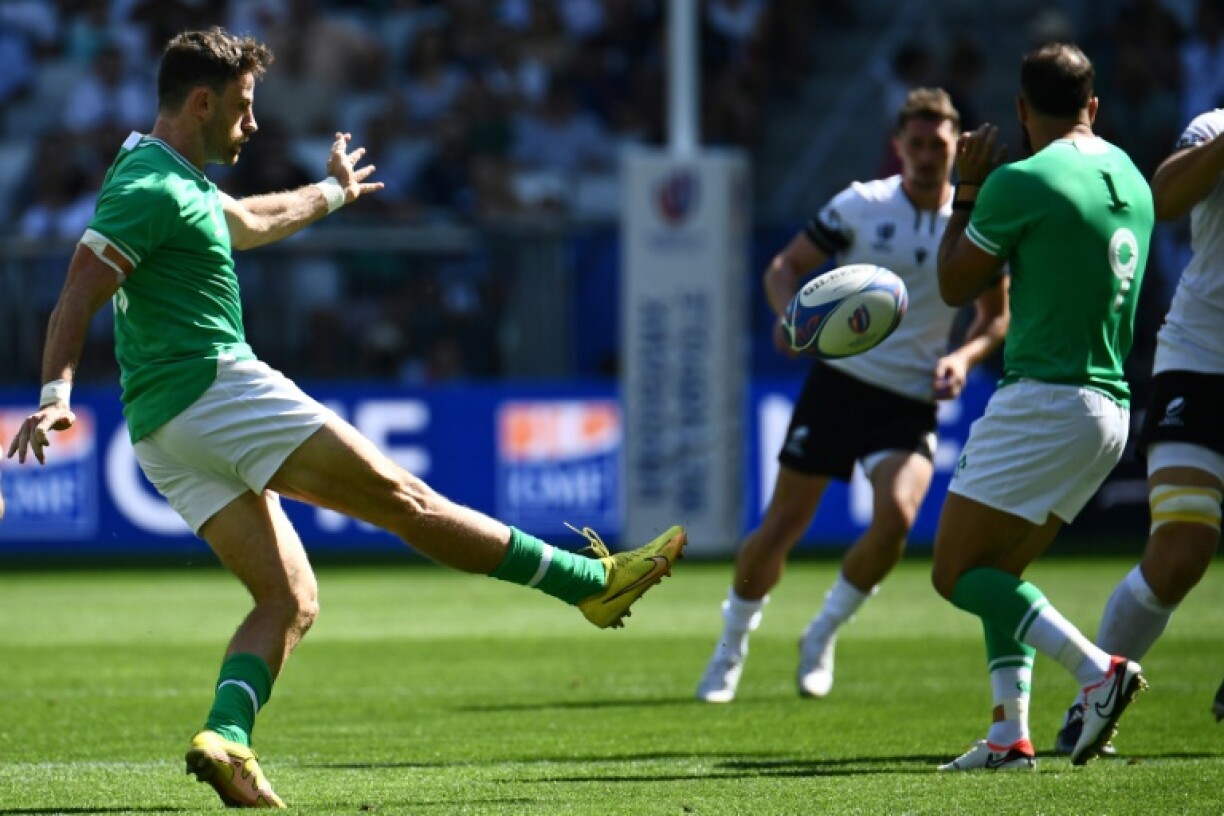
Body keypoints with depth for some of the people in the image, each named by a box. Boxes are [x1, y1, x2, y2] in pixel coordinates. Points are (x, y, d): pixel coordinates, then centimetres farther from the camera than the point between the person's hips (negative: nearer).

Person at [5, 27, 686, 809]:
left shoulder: (176, 182, 21)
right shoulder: (151, 189, -11)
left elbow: (250, 221, 41)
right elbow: (79, 297, -20)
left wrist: (331, 193, 57)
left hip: (165, 435, 10)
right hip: (212, 386, -10)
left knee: (289, 598, 4)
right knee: (401, 497, -7)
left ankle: (225, 734, -18)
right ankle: (594, 581, -4)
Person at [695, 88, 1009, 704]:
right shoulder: (861, 206, -4)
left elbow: (996, 316, 10)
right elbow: (785, 266, 1)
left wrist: (964, 356, -10)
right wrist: (790, 312, -21)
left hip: (909, 400, 0)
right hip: (838, 381, 0)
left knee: (896, 517, -24)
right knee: (779, 528, -1)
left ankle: (823, 635, 0)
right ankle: (731, 647, 24)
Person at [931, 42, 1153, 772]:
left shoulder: (1020, 183, -12)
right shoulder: (1131, 180, 11)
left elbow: (955, 286, -1)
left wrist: (967, 191, 10)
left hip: (1043, 401, -8)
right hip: (1111, 407, 8)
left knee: (958, 572, -3)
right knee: (999, 572, 18)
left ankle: (1096, 667, -19)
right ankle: (1011, 734, 6)